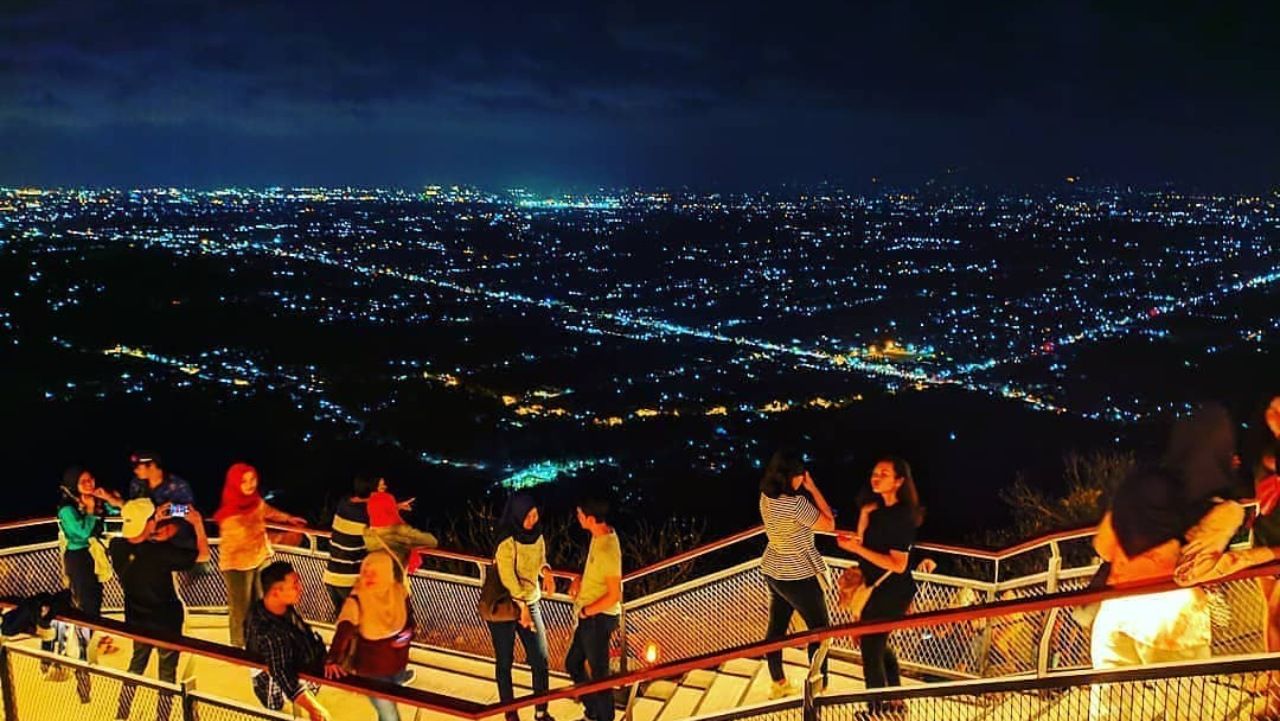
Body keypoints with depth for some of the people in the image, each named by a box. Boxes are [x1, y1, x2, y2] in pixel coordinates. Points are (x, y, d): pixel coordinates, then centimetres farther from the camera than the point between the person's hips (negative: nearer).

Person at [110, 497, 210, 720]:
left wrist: (154, 521, 9)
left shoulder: (117, 547, -16)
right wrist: (198, 523, -8)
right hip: (166, 621, -5)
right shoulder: (162, 552, -30)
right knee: (167, 673, 14)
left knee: (136, 666, 28)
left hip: (137, 620, 5)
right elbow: (204, 554, -19)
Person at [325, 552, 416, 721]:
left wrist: (408, 634, -12)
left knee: (392, 704, 27)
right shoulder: (356, 600, -23)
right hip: (371, 670, -5)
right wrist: (332, 660, -47)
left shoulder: (400, 592, -9)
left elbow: (409, 619, 8)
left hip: (398, 664, 5)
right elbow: (343, 631, -34)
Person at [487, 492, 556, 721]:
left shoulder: (536, 534, -2)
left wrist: (546, 570, -7)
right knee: (505, 662, 8)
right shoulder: (507, 541, -22)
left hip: (531, 603, 6)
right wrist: (522, 606, -22)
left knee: (540, 659, 3)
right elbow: (507, 577, -22)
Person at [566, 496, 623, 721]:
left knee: (598, 673, 7)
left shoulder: (608, 549, -28)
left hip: (598, 618, -10)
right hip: (589, 618, 10)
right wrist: (579, 580, 3)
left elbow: (614, 596, -26)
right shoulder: (599, 536, 0)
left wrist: (585, 611, -15)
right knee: (573, 664, 22)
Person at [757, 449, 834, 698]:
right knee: (820, 629, 9)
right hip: (799, 576, -8)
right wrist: (813, 488, -16)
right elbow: (829, 524, -17)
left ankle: (778, 684, 32)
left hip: (773, 571, 8)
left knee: (776, 627, 18)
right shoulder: (795, 503, -29)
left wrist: (806, 490, -4)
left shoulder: (766, 497, -5)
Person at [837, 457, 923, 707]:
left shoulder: (902, 516, -23)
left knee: (870, 646, 0)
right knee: (876, 643, 22)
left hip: (892, 592, -9)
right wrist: (865, 515, -10)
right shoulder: (878, 508, 2)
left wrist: (857, 548, -28)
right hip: (880, 589, 9)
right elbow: (864, 542, 6)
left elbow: (898, 565, -26)